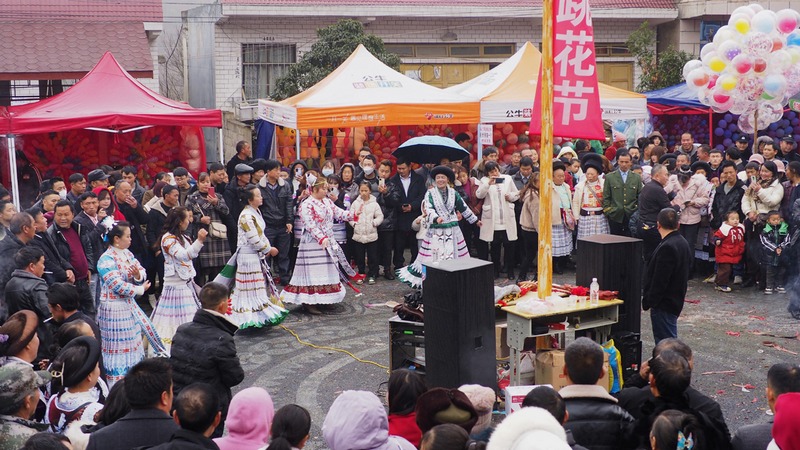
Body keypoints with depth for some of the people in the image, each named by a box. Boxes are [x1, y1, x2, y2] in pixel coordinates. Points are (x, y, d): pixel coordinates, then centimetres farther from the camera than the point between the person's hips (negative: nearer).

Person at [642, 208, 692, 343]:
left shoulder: (667, 247, -23)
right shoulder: (683, 243, 9)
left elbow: (659, 281, -23)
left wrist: (648, 302, -15)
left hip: (664, 304, -10)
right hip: (675, 301, 10)